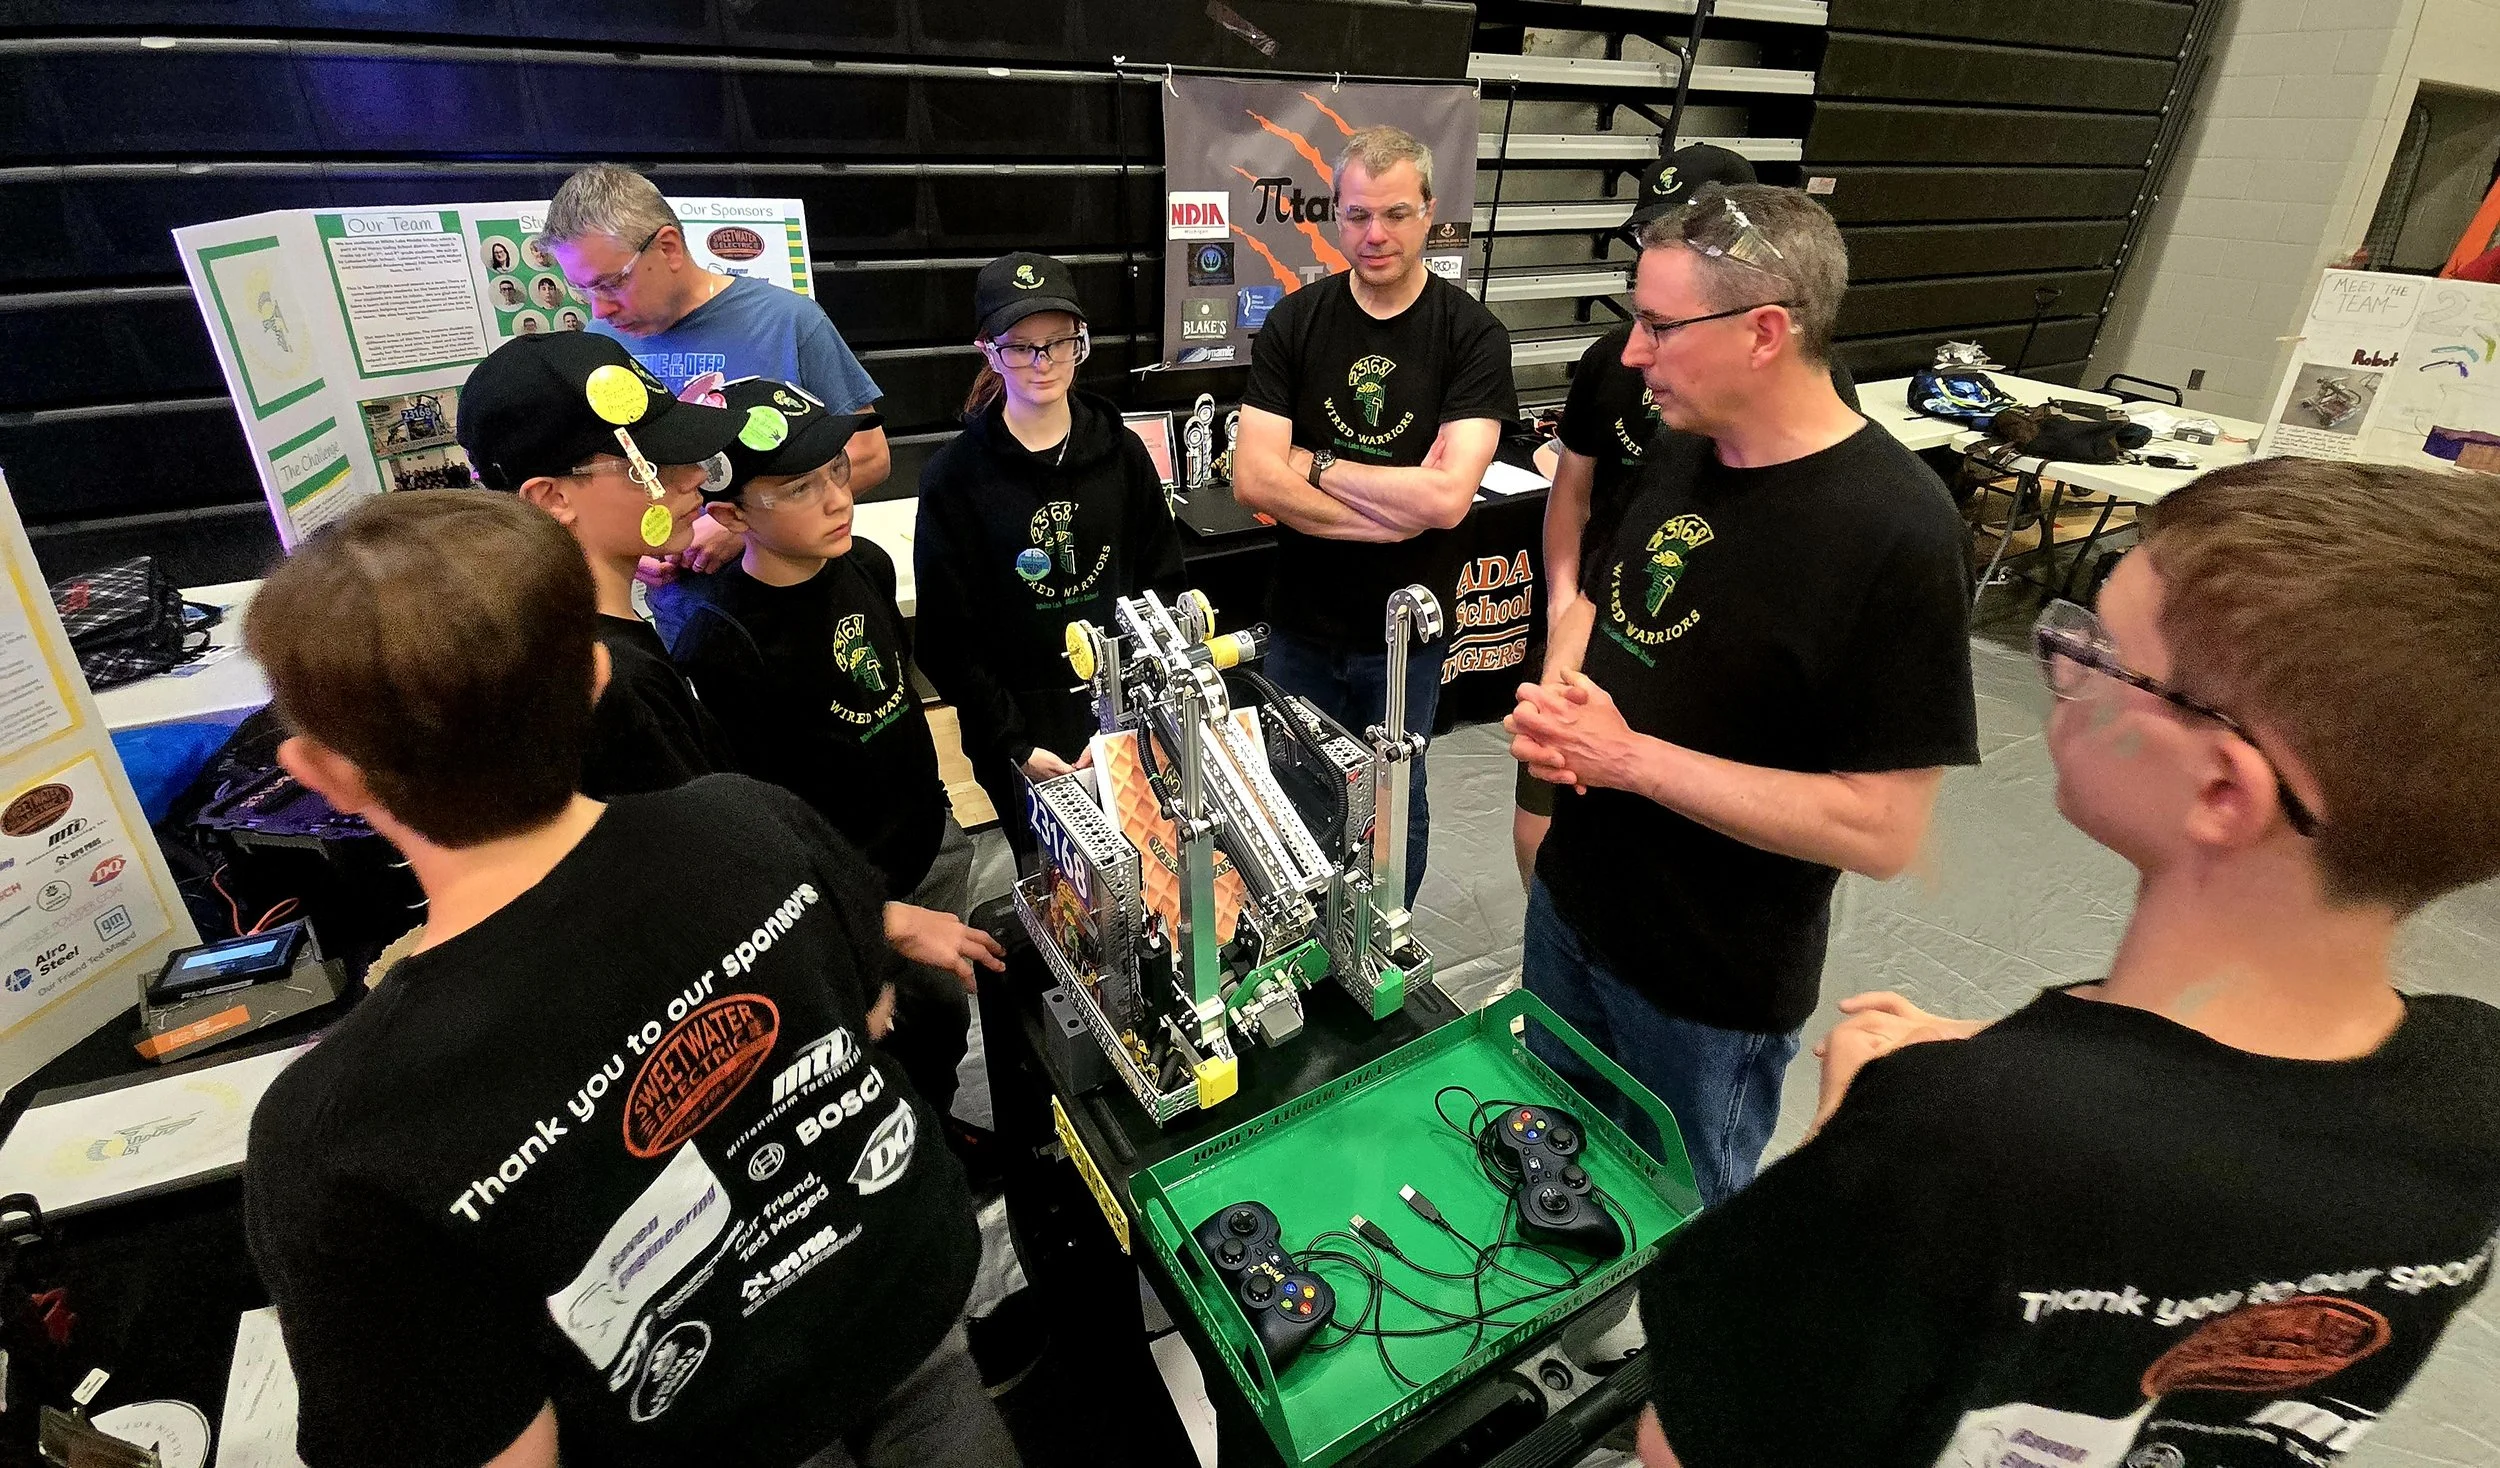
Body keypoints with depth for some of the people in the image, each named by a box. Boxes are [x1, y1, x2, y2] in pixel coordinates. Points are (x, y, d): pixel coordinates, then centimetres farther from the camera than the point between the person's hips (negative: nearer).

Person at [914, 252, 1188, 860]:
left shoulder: (1122, 453, 2)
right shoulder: (954, 477, -6)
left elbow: (1164, 588, 3)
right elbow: (947, 637, -7)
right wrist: (1014, 744, -14)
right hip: (1019, 737, -2)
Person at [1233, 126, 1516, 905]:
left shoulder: (1473, 335, -10)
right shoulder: (1294, 322, -3)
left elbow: (1446, 497, -22)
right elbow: (1252, 479, -13)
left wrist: (1316, 464, -14)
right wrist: (1395, 508, -18)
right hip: (1302, 627, 2)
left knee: (1395, 806, 17)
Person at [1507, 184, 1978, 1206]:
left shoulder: (1893, 533, -26)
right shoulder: (1680, 450, -2)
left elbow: (1881, 831, -25)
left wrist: (1631, 756, -25)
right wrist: (1554, 695, -10)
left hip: (1710, 988, -7)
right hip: (1570, 902, 7)